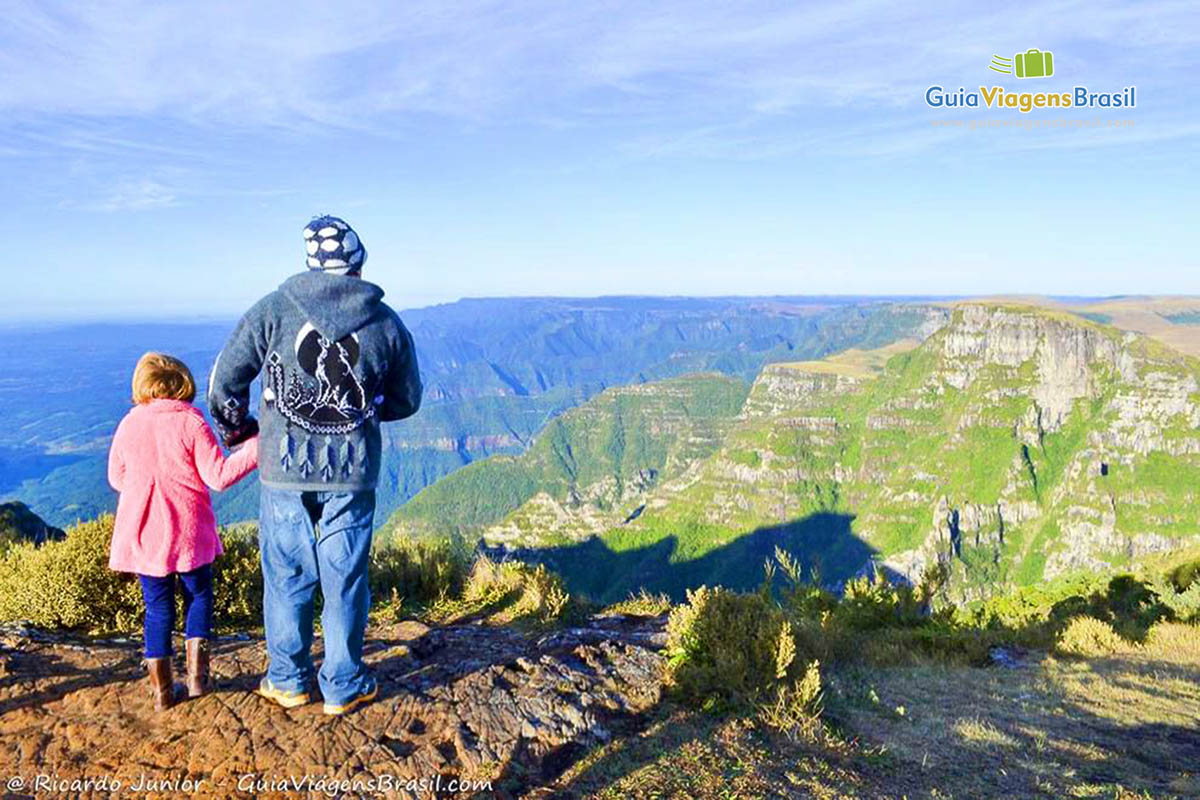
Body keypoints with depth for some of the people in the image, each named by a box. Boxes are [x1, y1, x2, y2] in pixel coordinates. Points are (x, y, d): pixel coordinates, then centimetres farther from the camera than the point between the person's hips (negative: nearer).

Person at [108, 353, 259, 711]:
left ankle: (162, 689, 15)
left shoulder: (128, 425, 1)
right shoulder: (191, 422, -10)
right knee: (199, 596, 17)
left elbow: (116, 479, 10)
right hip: (189, 533, -2)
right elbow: (218, 476, -13)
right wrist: (256, 448, -8)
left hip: (142, 533, 3)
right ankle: (196, 675, 12)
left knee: (158, 607, 12)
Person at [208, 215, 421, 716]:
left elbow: (224, 383, 0)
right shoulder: (387, 323, -2)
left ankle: (288, 680, 29)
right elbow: (406, 401, 10)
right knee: (345, 579, 11)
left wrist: (236, 428, 20)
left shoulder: (273, 310, -5)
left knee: (286, 575, 15)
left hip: (284, 468, 0)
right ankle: (343, 686, 23)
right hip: (353, 472, 0)